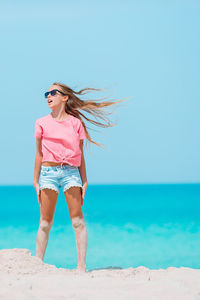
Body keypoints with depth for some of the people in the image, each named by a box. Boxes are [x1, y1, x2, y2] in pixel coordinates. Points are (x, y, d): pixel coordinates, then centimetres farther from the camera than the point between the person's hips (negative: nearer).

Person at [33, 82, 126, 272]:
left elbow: (80, 155, 10)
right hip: (48, 172, 0)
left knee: (77, 220, -6)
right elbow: (39, 154, 11)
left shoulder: (75, 122, 8)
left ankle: (82, 266, -6)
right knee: (45, 222, 0)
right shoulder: (42, 123, 9)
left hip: (71, 171, 0)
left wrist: (84, 181, 6)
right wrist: (36, 181, 6)